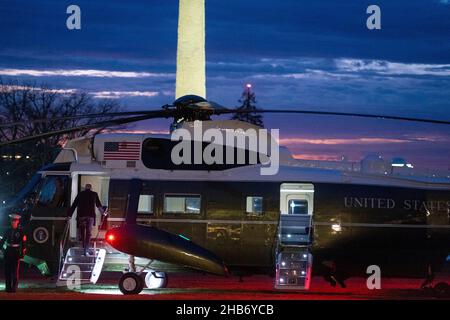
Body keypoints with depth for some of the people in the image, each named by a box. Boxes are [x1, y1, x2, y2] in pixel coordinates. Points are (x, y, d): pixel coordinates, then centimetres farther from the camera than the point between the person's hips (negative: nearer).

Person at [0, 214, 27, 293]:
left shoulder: (20, 231, -3)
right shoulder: (8, 231, 8)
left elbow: (23, 243, -4)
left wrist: (23, 253, -8)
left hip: (16, 252, -4)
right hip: (8, 252, 4)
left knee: (15, 271, -2)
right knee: (7, 271, 5)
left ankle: (14, 287, 2)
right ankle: (8, 287, 12)